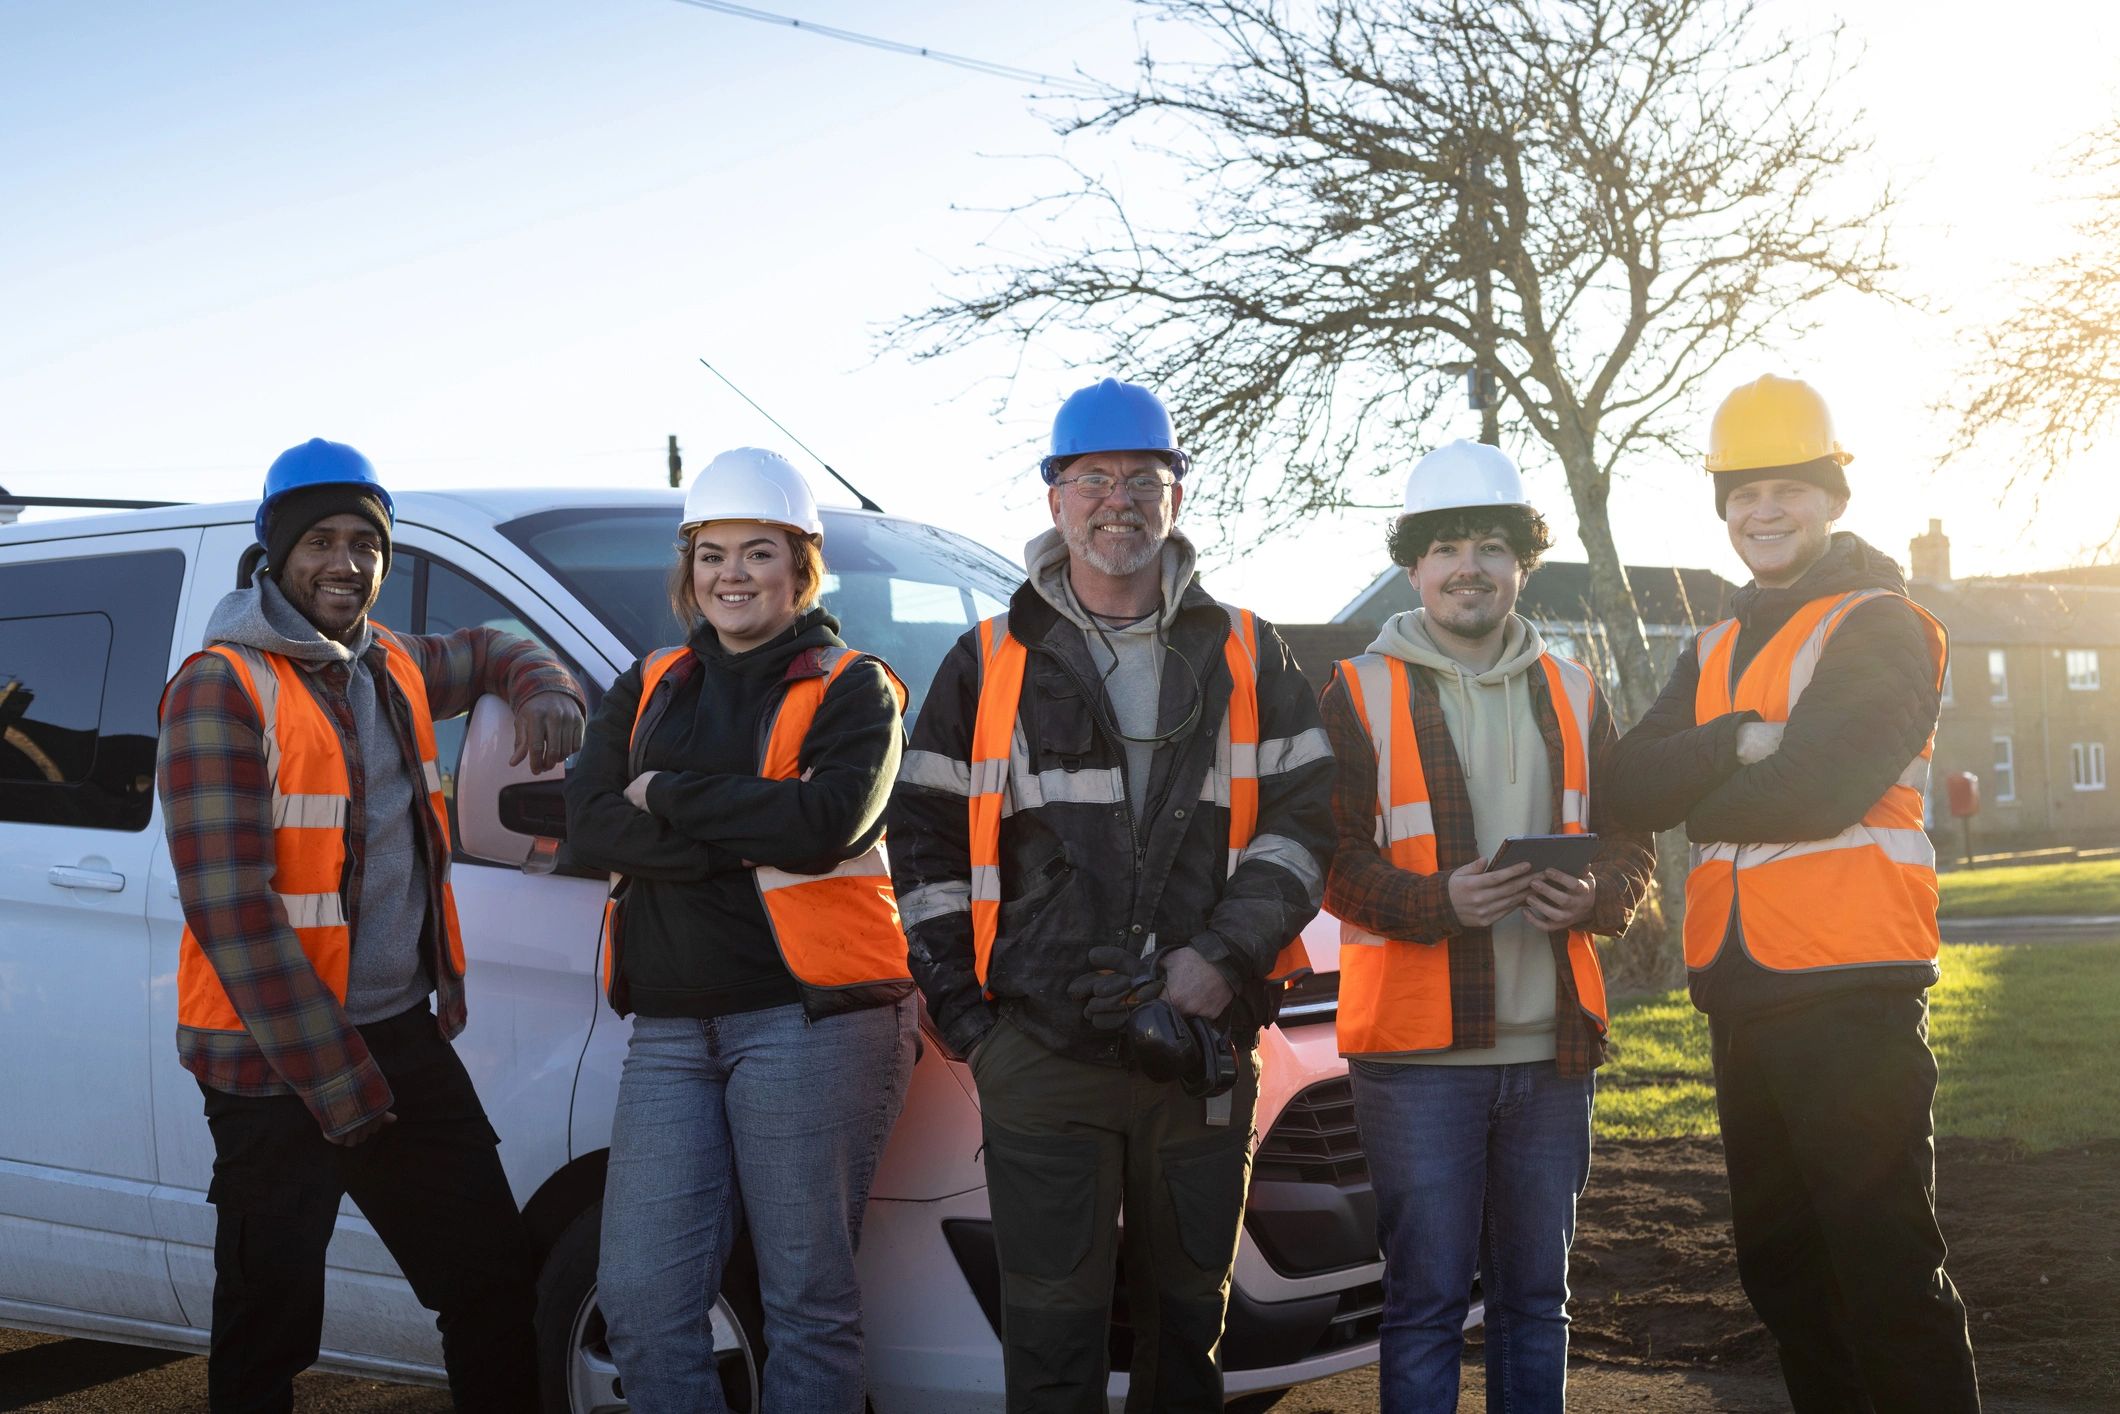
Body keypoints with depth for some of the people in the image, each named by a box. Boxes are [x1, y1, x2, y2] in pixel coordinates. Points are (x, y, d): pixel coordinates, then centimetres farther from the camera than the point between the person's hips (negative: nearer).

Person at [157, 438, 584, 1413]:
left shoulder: (394, 669, 8)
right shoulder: (224, 689, -14)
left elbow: (488, 650, 32)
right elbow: (232, 912, -20)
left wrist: (547, 689, 7)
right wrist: (335, 1078, -20)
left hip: (405, 1035, 7)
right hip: (276, 1065, -7)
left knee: (494, 1279, 13)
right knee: (268, 1331, 3)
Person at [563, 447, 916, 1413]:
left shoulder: (850, 688, 4)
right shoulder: (648, 690, 17)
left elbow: (826, 822, -15)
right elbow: (590, 826, 1)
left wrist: (669, 797, -6)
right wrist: (751, 845, -11)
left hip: (809, 1016, -4)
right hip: (670, 1026, 5)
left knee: (807, 1298, 2)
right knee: (642, 1300, 2)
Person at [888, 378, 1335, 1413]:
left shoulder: (1247, 658, 10)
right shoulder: (990, 666, 7)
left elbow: (1302, 816, 5)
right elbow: (924, 842, 7)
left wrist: (1225, 957, -9)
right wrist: (960, 1009, -1)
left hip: (1205, 1053, 2)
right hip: (1040, 1052, -1)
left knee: (1187, 1320, 12)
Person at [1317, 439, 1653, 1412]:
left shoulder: (1572, 693, 14)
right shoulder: (1362, 693, 1)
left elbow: (1627, 838, 15)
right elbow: (1330, 853, -4)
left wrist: (1593, 893, -8)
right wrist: (1439, 901, -20)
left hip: (1553, 1044, 4)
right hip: (1419, 1045, -4)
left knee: (1536, 1295, 12)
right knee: (1427, 1296, -2)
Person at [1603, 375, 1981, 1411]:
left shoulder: (1881, 628, -4)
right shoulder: (1714, 652, 17)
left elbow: (1818, 788, -18)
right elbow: (1632, 789, 2)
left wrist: (1700, 798, -2)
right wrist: (1738, 743, -15)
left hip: (1852, 993, -8)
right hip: (1739, 994, 8)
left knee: (1884, 1267, -5)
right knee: (1777, 1260, 15)